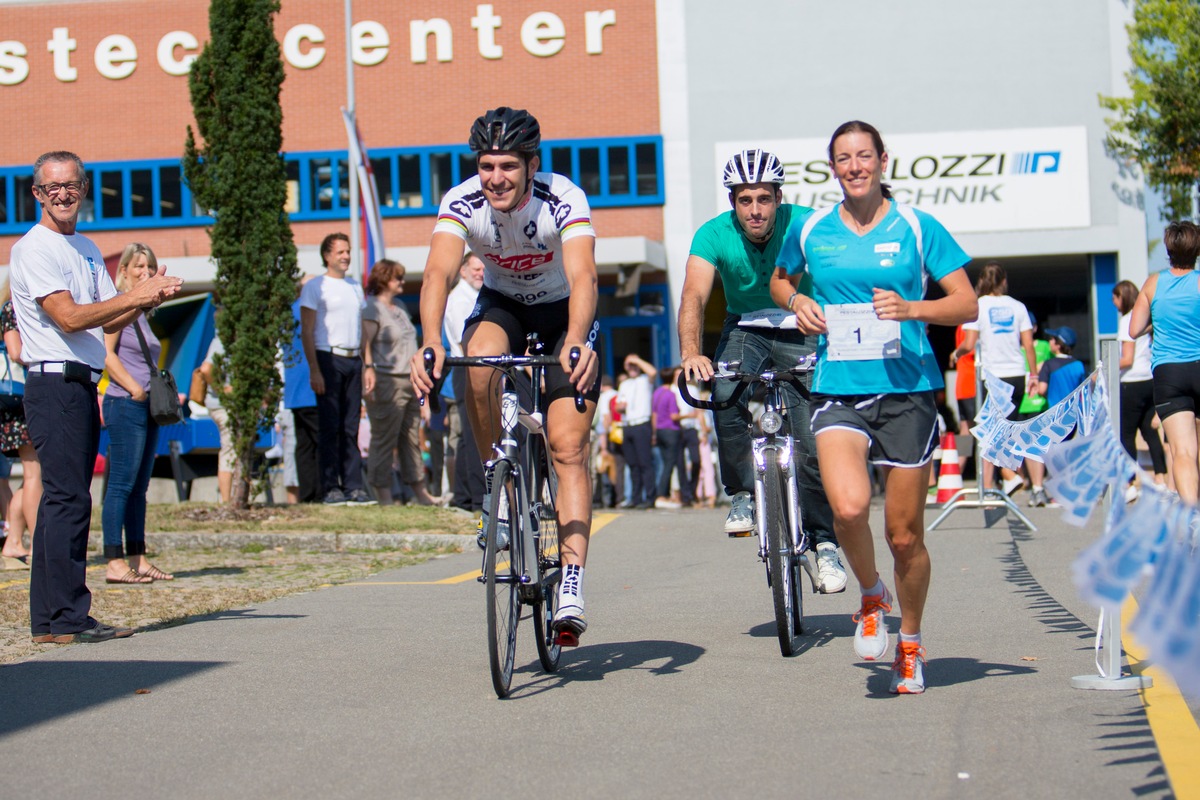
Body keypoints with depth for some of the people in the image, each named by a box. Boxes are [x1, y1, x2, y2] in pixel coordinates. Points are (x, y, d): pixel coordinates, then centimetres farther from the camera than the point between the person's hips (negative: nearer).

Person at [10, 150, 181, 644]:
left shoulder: (87, 249, 20)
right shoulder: (34, 249, -7)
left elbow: (109, 322, 16)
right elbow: (68, 317, -17)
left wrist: (149, 298, -2)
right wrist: (136, 296, -15)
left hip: (84, 384, 9)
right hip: (54, 384, -9)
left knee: (66, 499, 9)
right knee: (67, 498, -12)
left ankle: (48, 618, 14)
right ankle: (66, 620, -12)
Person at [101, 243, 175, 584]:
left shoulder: (142, 311, 19)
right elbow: (105, 352, -16)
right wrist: (134, 388, -18)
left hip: (147, 407, 9)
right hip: (124, 404, -9)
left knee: (139, 488, 10)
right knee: (121, 485, -10)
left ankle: (138, 559, 13)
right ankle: (115, 563, -12)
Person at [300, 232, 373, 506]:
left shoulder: (355, 286, 19)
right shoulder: (315, 286, 0)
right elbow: (307, 331, -5)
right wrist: (314, 370, -13)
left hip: (353, 360, 5)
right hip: (329, 359, -5)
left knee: (351, 428, 5)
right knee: (329, 427, -5)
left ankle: (353, 486, 6)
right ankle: (330, 488, -3)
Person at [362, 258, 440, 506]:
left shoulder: (400, 307, 20)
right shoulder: (372, 308, -6)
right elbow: (365, 344, -15)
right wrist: (368, 370, -27)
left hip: (410, 381, 9)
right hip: (386, 381, -9)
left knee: (412, 437, 11)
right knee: (384, 438, -6)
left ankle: (419, 490, 16)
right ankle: (383, 493, -4)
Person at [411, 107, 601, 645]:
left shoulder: (564, 200, -29)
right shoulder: (462, 203, -24)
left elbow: (583, 277, -42)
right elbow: (439, 273, -37)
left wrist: (576, 342, -61)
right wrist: (430, 342, -56)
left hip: (564, 313, -2)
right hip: (501, 306, 2)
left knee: (568, 446, -14)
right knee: (478, 360, -34)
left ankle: (572, 585, -17)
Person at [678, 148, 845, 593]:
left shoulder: (805, 225, -21)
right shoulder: (714, 235, -18)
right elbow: (694, 296, -29)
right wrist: (690, 352, -47)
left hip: (801, 332, -1)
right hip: (744, 328, 1)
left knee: (812, 445, -12)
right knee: (726, 396, -30)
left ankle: (824, 543, 4)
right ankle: (742, 494, -9)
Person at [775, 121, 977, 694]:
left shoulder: (917, 228, 1)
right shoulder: (810, 231, 7)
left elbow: (968, 305, 0)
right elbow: (780, 281, 26)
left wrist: (911, 308, -17)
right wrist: (798, 302, 3)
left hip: (907, 392, 0)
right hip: (838, 393, 1)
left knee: (904, 535, 4)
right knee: (849, 506, -25)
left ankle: (910, 645, 27)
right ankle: (870, 597, 5)